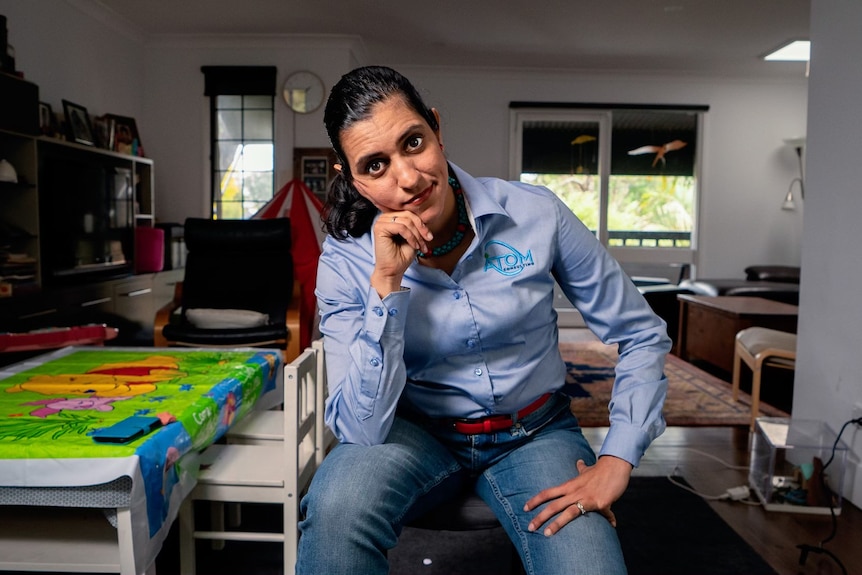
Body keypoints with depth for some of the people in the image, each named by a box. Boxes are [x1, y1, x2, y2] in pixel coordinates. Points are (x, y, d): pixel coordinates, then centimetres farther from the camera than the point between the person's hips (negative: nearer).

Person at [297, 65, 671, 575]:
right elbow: (361, 430, -22)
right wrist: (387, 282, -29)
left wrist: (617, 461, -12)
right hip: (418, 432, 0)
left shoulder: (536, 214, -15)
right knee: (336, 508, -31)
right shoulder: (347, 260, -14)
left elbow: (643, 335, -4)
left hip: (535, 433, 1)